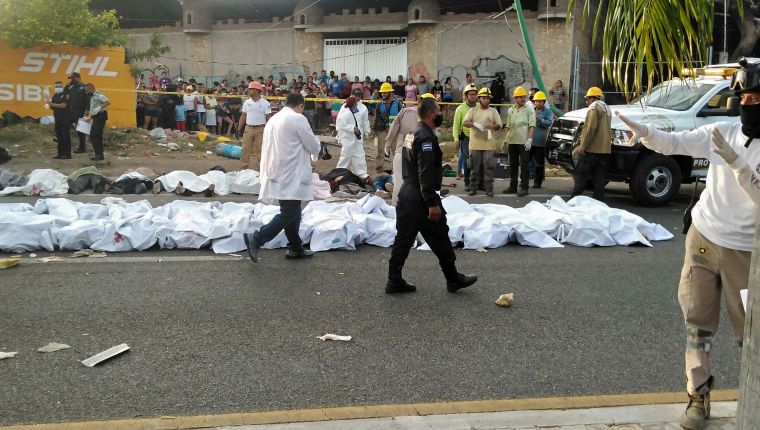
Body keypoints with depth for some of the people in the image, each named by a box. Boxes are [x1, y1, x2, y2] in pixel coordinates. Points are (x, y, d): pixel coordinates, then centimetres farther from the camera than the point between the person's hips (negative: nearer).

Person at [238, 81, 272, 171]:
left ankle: (257, 169, 9)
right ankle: (243, 168, 9)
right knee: (246, 149, 3)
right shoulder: (247, 102, 8)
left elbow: (269, 117, -6)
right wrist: (239, 129, 8)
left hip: (260, 129, -4)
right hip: (248, 128, 4)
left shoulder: (265, 103, -5)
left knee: (259, 150, 2)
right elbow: (243, 116, 13)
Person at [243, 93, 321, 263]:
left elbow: (267, 148, 20)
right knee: (288, 214, -7)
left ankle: (295, 248, 22)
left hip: (278, 173, 9)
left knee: (292, 212, 16)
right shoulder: (298, 119, -11)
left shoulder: (273, 120, 14)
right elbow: (313, 147, -6)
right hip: (291, 175, -9)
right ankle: (256, 239, -14)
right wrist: (316, 144, 15)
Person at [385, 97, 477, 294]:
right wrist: (433, 203, -24)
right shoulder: (427, 138, -18)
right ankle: (453, 279, 16)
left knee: (403, 239, 10)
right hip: (421, 199, -10)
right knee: (440, 239, 4)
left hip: (407, 194, 10)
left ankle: (394, 281, 13)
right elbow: (426, 174, -24)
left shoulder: (414, 134, 14)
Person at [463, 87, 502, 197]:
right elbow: (464, 123, -3)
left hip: (489, 144, 0)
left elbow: (499, 125, 3)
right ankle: (473, 188, 13)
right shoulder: (473, 110, 8)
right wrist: (475, 124, -22)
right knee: (474, 167, 5)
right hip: (475, 144, 0)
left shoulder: (493, 111, 9)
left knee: (488, 167, -1)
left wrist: (491, 126, -18)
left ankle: (489, 188, 4)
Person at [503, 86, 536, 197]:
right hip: (512, 142, 5)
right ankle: (513, 186, 19)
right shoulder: (510, 110, 14)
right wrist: (506, 140, 15)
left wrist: (529, 139, -17)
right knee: (513, 165, 11)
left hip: (524, 142, -5)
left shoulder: (529, 110, -1)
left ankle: (524, 188, -2)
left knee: (524, 165, -4)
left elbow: (532, 125, -7)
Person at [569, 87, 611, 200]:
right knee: (599, 178, 8)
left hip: (591, 149, -9)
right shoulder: (607, 108, 22)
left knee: (581, 176, -5)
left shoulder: (594, 107, -8)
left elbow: (591, 128, -18)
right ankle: (599, 200, 7)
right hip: (605, 149, 9)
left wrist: (583, 145, -18)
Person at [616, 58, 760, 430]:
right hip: (702, 239, 3)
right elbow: (672, 143, -4)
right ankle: (698, 396, 20)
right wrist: (641, 130, -21)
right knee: (698, 321, 8)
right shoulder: (724, 133, -2)